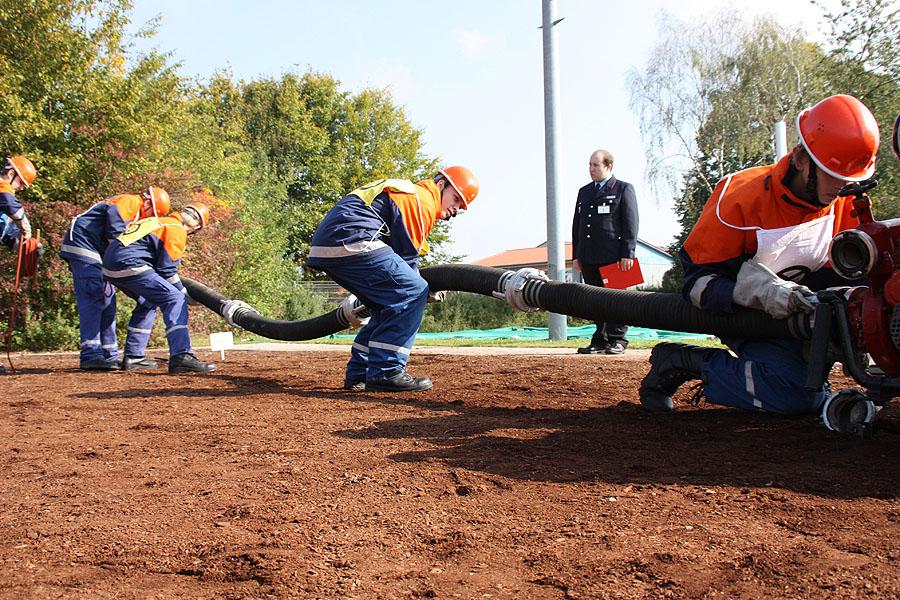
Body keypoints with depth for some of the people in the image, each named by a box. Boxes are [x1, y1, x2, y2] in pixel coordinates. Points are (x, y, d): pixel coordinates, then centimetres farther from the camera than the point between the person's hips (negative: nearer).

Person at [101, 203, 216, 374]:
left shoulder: (158, 222, 27)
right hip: (129, 265, -10)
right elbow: (166, 269, -5)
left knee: (148, 302, 27)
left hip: (110, 266, 10)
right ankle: (181, 357, -24)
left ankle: (132, 355, 27)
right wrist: (185, 294, 7)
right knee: (175, 300, -11)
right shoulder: (177, 231, 0)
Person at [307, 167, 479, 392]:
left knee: (390, 304, 19)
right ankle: (385, 372, -14)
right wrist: (423, 289, 5)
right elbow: (407, 255, -5)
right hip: (350, 244, -11)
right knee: (413, 293, -11)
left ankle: (358, 374, 17)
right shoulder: (423, 199, -1)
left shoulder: (409, 194, 31)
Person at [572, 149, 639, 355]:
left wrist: (627, 253, -11)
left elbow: (630, 224, -3)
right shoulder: (584, 192, 20)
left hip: (613, 257, -5)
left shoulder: (623, 189, 3)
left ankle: (617, 340, 5)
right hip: (588, 258, 5)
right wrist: (576, 255, 14)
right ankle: (600, 340, 12)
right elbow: (577, 224, 20)